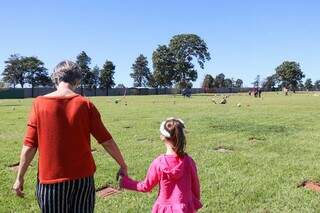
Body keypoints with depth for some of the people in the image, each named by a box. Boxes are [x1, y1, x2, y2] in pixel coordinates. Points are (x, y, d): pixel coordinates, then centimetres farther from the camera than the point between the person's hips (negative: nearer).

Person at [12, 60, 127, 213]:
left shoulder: (39, 103, -6)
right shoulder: (85, 104, -6)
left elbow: (29, 145, -5)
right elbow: (107, 141, -4)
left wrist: (20, 178, 8)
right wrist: (123, 165, 8)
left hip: (50, 179, 0)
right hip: (82, 178, 1)